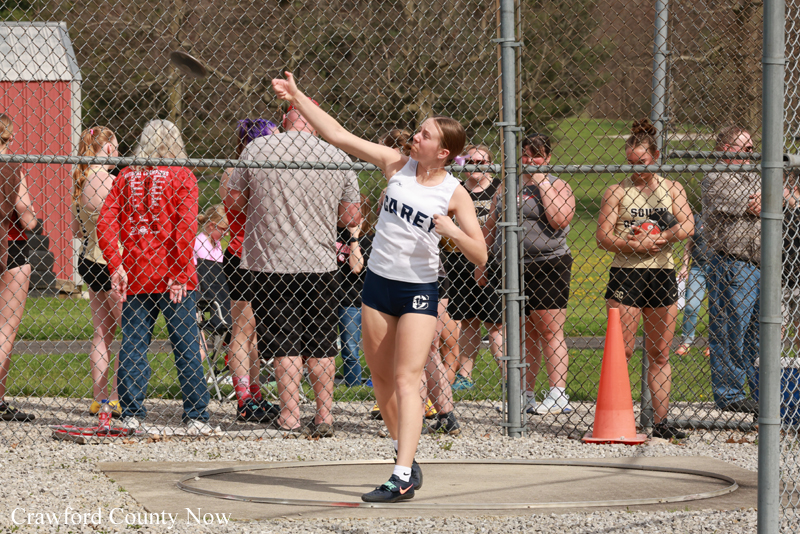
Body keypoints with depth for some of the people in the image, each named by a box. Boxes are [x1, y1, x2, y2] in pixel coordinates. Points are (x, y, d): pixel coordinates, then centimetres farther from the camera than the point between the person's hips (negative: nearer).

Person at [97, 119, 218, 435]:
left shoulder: (126, 177, 7)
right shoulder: (182, 176, -2)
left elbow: (106, 222, 0)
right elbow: (185, 225, -12)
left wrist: (115, 266, -1)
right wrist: (181, 274, -11)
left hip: (134, 276, 3)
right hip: (171, 276, -3)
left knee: (133, 346, 7)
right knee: (186, 346, 2)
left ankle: (132, 415, 4)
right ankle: (196, 417, 2)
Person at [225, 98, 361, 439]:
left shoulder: (257, 150, -5)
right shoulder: (338, 158, -2)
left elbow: (233, 202, 3)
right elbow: (351, 217, 4)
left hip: (271, 262, -1)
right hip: (320, 264, 1)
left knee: (285, 343, 5)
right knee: (321, 345, 10)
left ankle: (290, 415, 2)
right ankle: (324, 417, 10)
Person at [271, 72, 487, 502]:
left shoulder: (454, 195, -8)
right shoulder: (397, 166, 0)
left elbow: (479, 255, -9)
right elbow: (338, 135, 1)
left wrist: (451, 230, -26)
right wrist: (297, 98, -2)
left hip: (418, 290, -5)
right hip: (378, 283, 5)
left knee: (406, 380, -13)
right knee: (381, 378, 10)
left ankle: (403, 478, -19)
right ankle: (405, 455, 26)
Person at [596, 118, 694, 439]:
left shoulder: (672, 189, 9)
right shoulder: (617, 192, 3)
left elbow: (687, 226, -5)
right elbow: (603, 237, -5)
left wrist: (654, 239, -19)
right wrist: (637, 246, -19)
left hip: (662, 277, 3)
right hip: (625, 276, -3)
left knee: (660, 355, 6)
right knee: (621, 351, -8)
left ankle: (661, 421, 9)